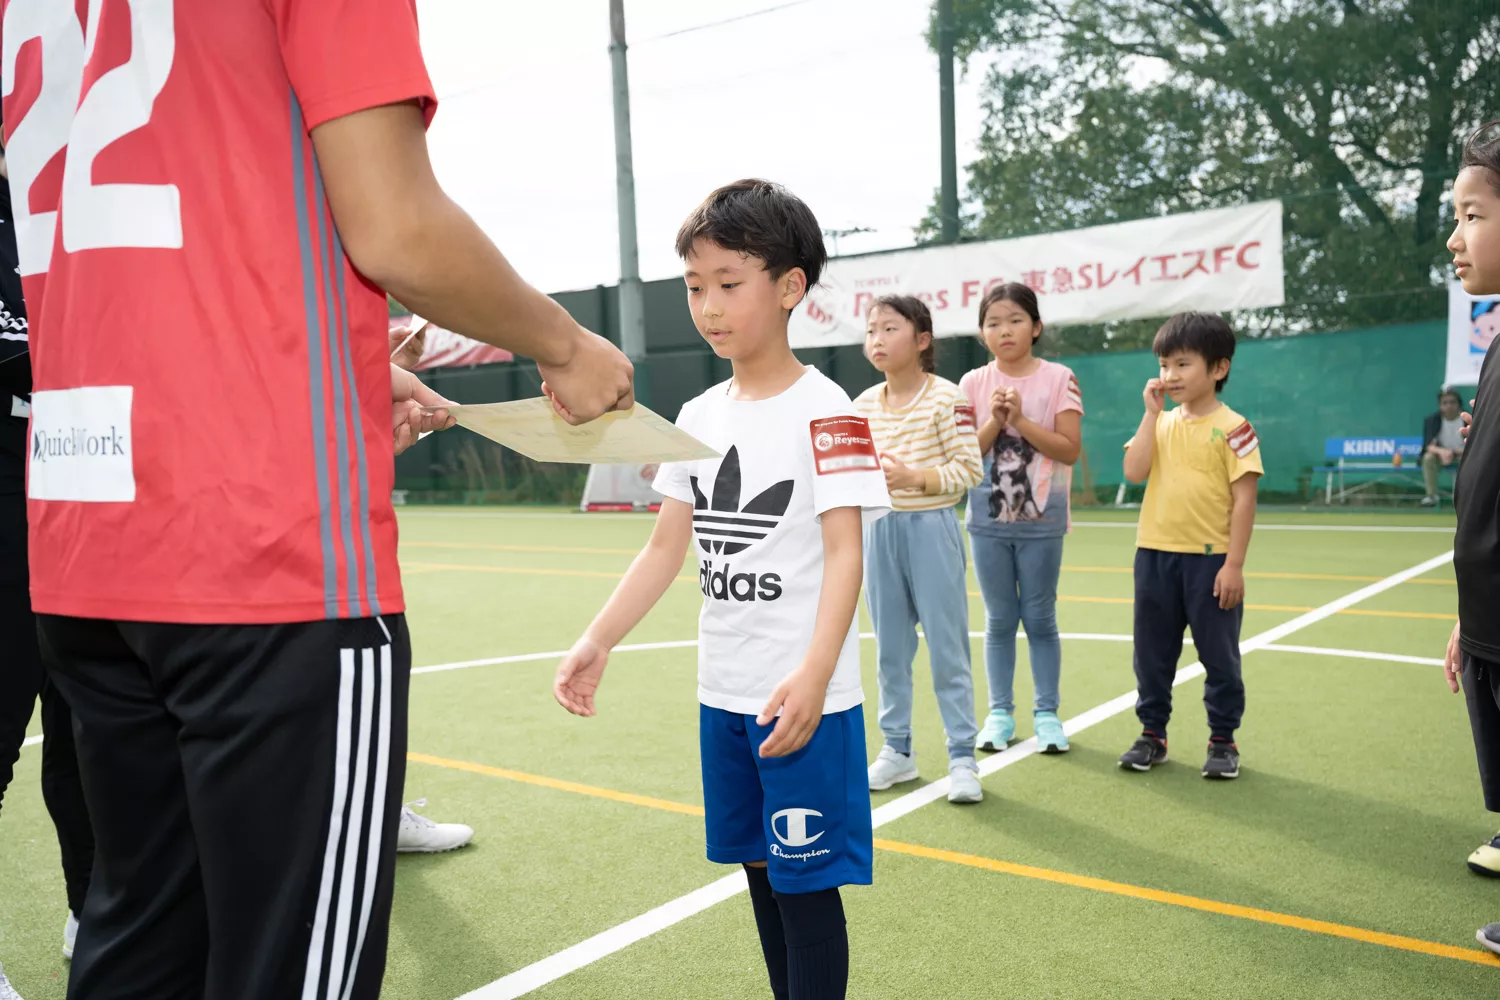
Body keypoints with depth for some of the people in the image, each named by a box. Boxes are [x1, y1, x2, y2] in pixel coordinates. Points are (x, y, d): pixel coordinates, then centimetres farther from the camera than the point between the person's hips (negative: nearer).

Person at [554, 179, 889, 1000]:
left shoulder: (825, 411, -11)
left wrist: (814, 673, -30)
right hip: (723, 691, 7)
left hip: (806, 696, -6)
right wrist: (597, 641, 1)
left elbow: (844, 550, -17)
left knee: (806, 881, 1)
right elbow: (667, 547, 9)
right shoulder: (699, 417, 8)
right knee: (760, 872, 18)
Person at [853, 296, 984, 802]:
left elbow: (969, 468, -12)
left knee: (947, 647, 1)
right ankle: (896, 748, 25)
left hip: (931, 530, -5)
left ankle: (962, 756, 11)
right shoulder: (864, 404, 7)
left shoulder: (945, 398, -9)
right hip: (879, 531, 5)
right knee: (890, 647, 13)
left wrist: (912, 477, -24)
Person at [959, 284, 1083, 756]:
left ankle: (1047, 713, 18)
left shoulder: (1058, 378, -4)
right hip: (988, 521, 2)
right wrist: (995, 421, -17)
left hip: (1041, 521, -2)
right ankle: (1000, 712, 19)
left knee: (1040, 619, 6)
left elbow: (1069, 449, -11)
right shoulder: (973, 383, 1)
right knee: (999, 620, 9)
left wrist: (1020, 419, -17)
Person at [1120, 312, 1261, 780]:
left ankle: (1223, 740, 22)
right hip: (1155, 556, 5)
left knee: (1219, 655, 8)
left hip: (1210, 560, -4)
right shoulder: (1160, 424, 8)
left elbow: (1244, 500, -10)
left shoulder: (1232, 427, -7)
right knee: (1152, 653, 12)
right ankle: (1153, 733, 26)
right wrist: (1152, 411, -7)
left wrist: (1234, 564, -13)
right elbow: (1134, 471, -8)